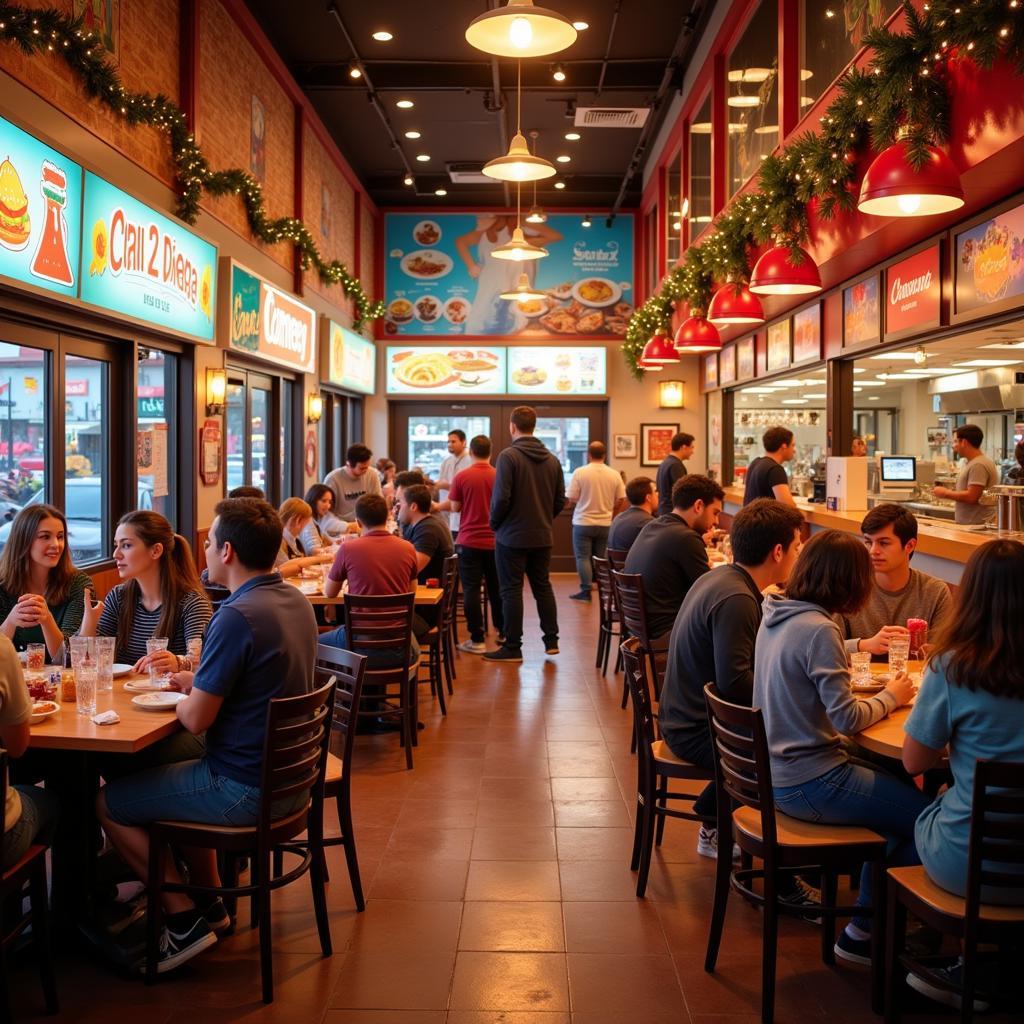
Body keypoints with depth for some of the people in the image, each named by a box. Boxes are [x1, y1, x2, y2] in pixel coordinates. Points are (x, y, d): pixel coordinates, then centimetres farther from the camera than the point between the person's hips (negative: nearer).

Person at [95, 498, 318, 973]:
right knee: (166, 776, 32)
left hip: (245, 790, -9)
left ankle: (184, 920, 12)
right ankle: (211, 904, 34)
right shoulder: (295, 600, 3)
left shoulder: (237, 617, -25)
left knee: (109, 803, 8)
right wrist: (192, 679, 9)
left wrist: (182, 696, 1)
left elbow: (195, 719, -21)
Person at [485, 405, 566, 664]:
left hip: (512, 536, -5)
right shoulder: (552, 459, 4)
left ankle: (513, 648, 6)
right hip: (542, 536, 5)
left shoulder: (508, 456, -13)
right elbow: (560, 500, 6)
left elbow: (501, 498, -18)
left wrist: (494, 523, -2)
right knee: (543, 587, 17)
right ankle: (551, 640, 21)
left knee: (511, 591, 2)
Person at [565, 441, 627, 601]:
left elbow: (571, 499, -9)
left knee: (583, 557, 2)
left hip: (583, 523, -3)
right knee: (602, 558, 12)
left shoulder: (580, 472, -10)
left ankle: (586, 590, -2)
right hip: (606, 524, 3)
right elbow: (621, 500, 2)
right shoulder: (614, 475, -1)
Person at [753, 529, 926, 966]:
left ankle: (870, 924, 27)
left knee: (898, 794, 22)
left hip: (777, 771, 10)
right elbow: (846, 718, -20)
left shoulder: (775, 614, 5)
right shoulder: (818, 629, -21)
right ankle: (863, 933, 13)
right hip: (809, 782, -10)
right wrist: (891, 696, -2)